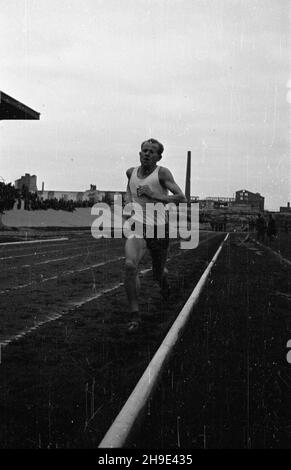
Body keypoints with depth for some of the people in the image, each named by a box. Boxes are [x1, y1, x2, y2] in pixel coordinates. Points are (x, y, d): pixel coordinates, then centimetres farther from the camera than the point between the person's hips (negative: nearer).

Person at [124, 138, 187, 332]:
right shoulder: (132, 172, 7)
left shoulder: (162, 173, -8)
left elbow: (182, 198, -16)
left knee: (158, 274, 12)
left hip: (159, 228, -2)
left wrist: (154, 195, -22)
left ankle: (164, 277, 54)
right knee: (130, 265, -24)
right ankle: (135, 315, -16)